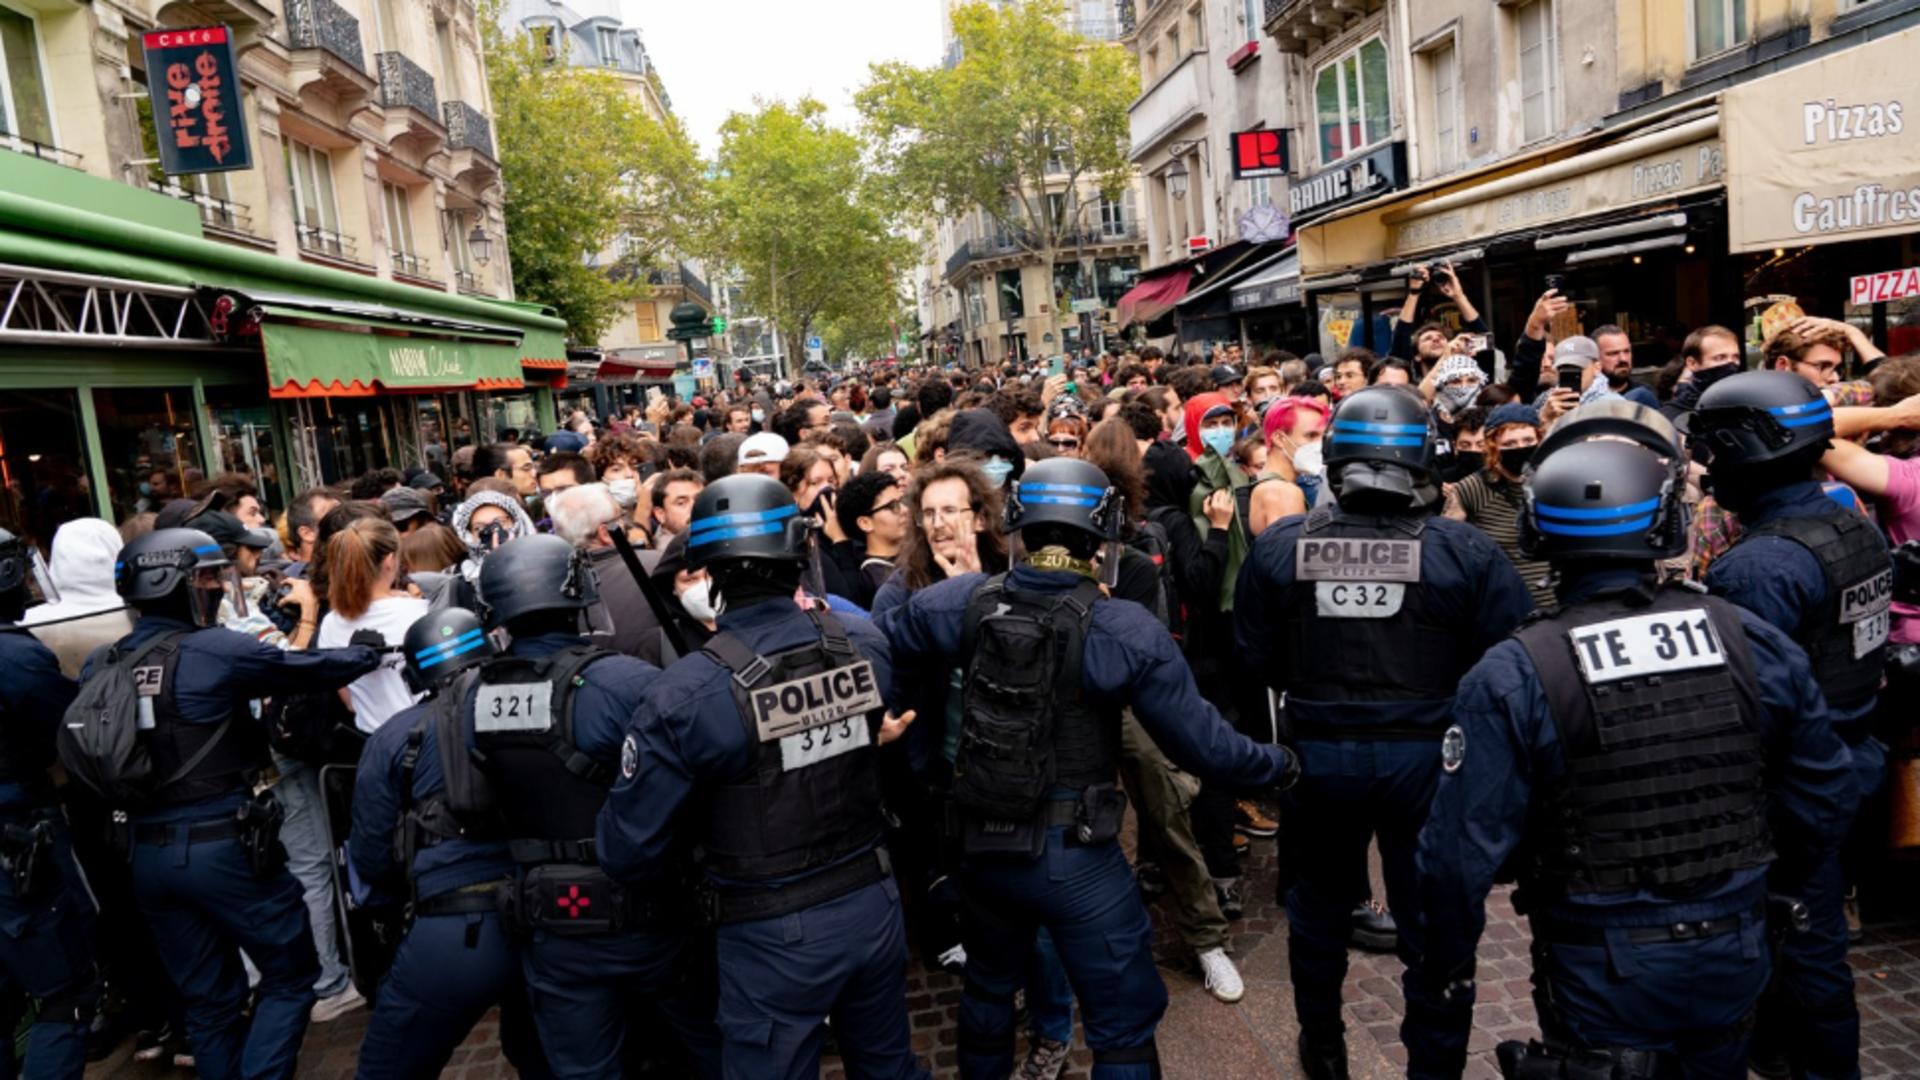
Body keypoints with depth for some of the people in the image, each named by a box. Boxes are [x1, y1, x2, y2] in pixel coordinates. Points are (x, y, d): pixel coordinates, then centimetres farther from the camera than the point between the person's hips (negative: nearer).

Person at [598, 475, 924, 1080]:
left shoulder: (687, 695, -22)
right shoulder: (865, 644, -10)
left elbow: (628, 850, -15)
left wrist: (681, 880, 7)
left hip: (773, 936, -4)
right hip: (873, 904, 4)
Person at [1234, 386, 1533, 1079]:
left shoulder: (1277, 545, -10)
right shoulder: (1464, 550, -15)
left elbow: (1255, 658, -2)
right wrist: (1440, 694, 9)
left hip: (1317, 752, 2)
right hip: (1426, 753, -1)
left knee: (1320, 904, 22)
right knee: (1431, 913, 17)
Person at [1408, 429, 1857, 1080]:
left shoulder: (1511, 679, -20)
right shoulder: (1754, 643, -7)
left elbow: (1459, 861, -20)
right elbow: (1824, 807, 2)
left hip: (1604, 982, -4)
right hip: (1734, 968, 5)